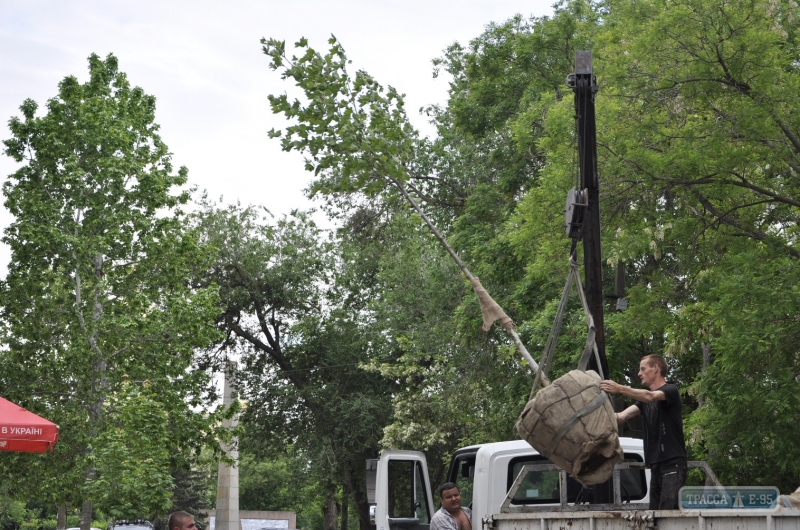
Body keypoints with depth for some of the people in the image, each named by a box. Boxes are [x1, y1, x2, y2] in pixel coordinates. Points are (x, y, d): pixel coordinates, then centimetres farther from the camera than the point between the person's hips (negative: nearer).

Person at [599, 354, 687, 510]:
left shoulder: (671, 390, -2)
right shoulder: (644, 400, 21)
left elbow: (650, 397, -24)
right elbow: (621, 417, 8)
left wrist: (621, 389, -37)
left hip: (673, 462, -8)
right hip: (656, 463, 8)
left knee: (667, 511, -17)